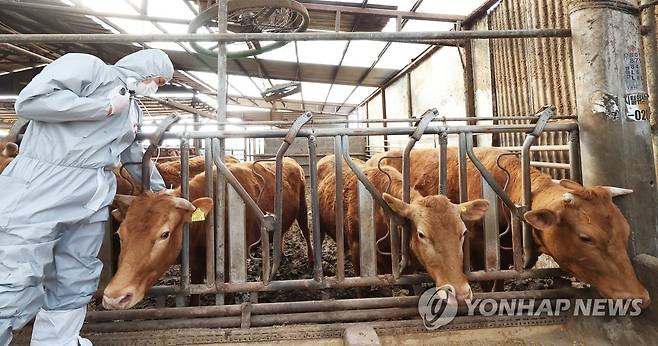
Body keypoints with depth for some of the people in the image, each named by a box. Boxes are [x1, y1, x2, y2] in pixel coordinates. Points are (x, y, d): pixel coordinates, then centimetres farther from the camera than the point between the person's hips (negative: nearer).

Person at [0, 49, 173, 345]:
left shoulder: (132, 108, 21)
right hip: (41, 190, -8)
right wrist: (105, 106, -11)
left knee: (76, 284, 13)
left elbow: (134, 153, 31)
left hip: (93, 199, 8)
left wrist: (158, 187, 38)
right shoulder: (88, 67, -2)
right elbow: (30, 101, -15)